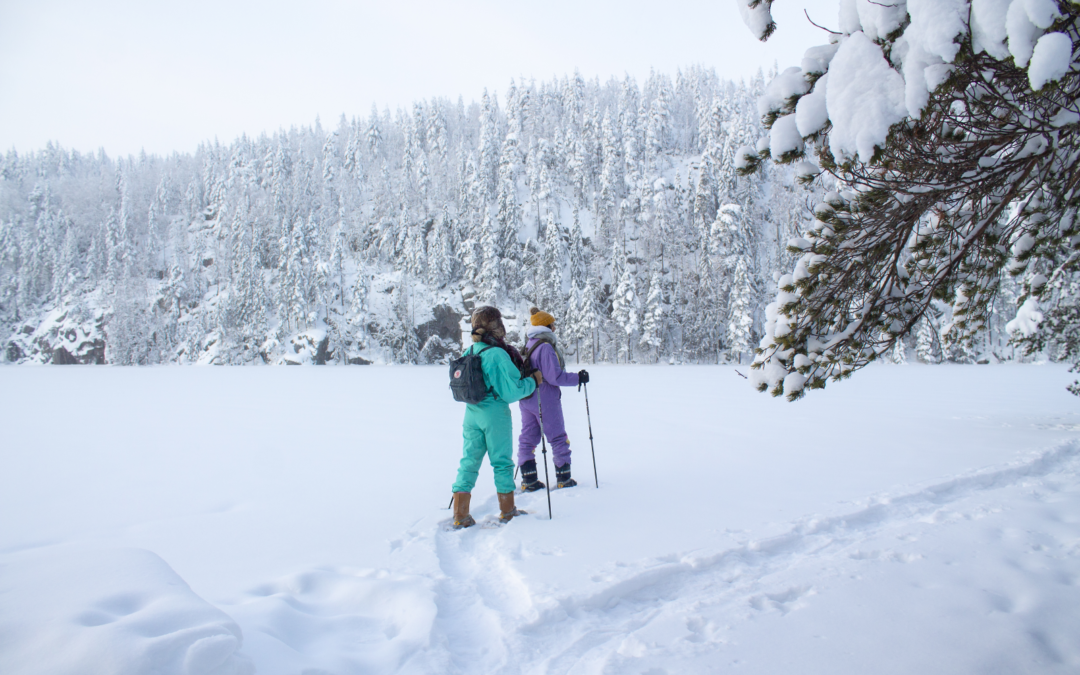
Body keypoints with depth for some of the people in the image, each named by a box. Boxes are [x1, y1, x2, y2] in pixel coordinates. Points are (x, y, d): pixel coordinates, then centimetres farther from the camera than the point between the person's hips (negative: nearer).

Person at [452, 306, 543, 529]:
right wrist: (533, 381, -1)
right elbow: (512, 391, -16)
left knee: (469, 461, 10)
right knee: (502, 462, 9)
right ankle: (507, 512, 22)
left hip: (471, 413, 6)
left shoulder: (468, 353, 3)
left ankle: (460, 517, 9)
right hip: (495, 414, -6)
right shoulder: (498, 355, -17)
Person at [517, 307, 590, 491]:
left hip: (526, 398, 8)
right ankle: (563, 478, 13)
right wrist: (578, 378, -12)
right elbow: (555, 376, -21)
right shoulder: (546, 347, -18)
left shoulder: (528, 346, 9)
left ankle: (528, 480, 13)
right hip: (545, 400, -8)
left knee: (528, 438, 11)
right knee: (558, 438, 6)